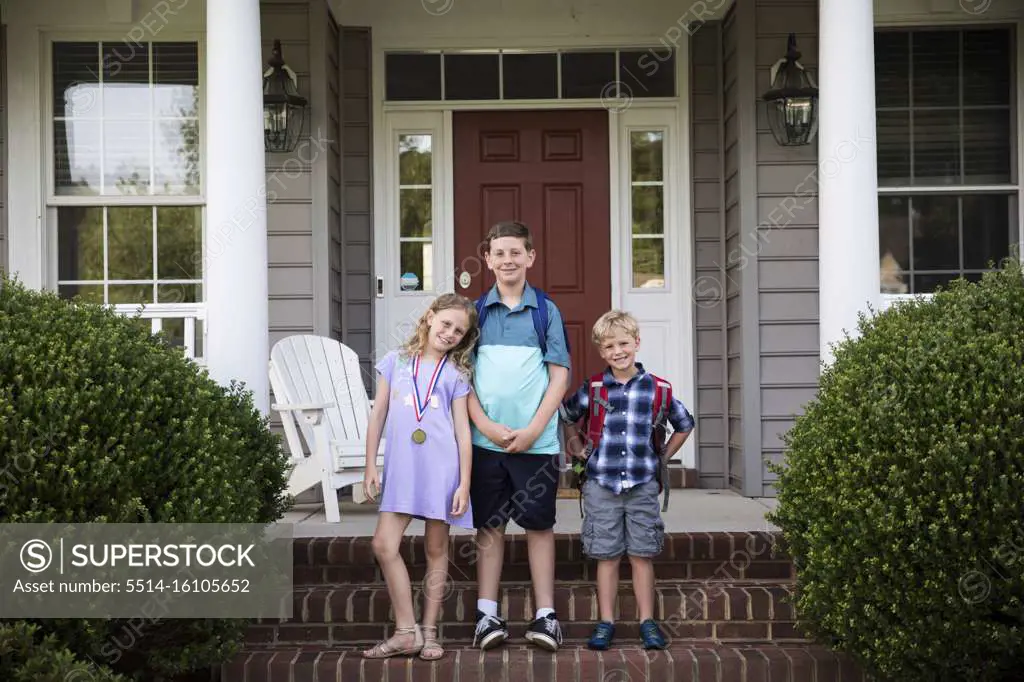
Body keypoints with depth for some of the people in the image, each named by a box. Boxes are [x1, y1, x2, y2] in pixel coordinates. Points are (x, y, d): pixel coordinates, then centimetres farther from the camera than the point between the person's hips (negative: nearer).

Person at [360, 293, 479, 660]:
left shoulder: (456, 374, 5)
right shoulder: (395, 361, 9)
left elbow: (463, 430, 2)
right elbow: (378, 416, 10)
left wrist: (464, 484, -4)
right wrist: (370, 467, 5)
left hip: (441, 469, -1)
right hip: (400, 468, 1)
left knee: (436, 549, 6)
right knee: (384, 545, -7)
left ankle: (429, 632, 16)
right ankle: (406, 632, 3)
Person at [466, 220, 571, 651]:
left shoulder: (546, 310, 5)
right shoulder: (475, 312, 8)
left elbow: (560, 375, 1)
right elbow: (463, 376, 4)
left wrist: (533, 429, -9)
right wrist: (486, 426, -9)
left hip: (536, 439, -1)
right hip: (486, 438, 1)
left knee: (539, 524, 4)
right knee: (489, 526, 6)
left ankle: (545, 615, 11)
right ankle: (488, 615, 12)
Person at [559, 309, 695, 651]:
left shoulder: (658, 389, 1)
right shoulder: (592, 389, 0)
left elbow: (684, 425, 16)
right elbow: (564, 416, 16)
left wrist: (662, 459, 12)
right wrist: (582, 450, 11)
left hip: (642, 485, 0)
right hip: (601, 484, 0)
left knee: (642, 555, 4)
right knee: (607, 556, 5)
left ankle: (647, 622, 14)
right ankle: (606, 623, 12)